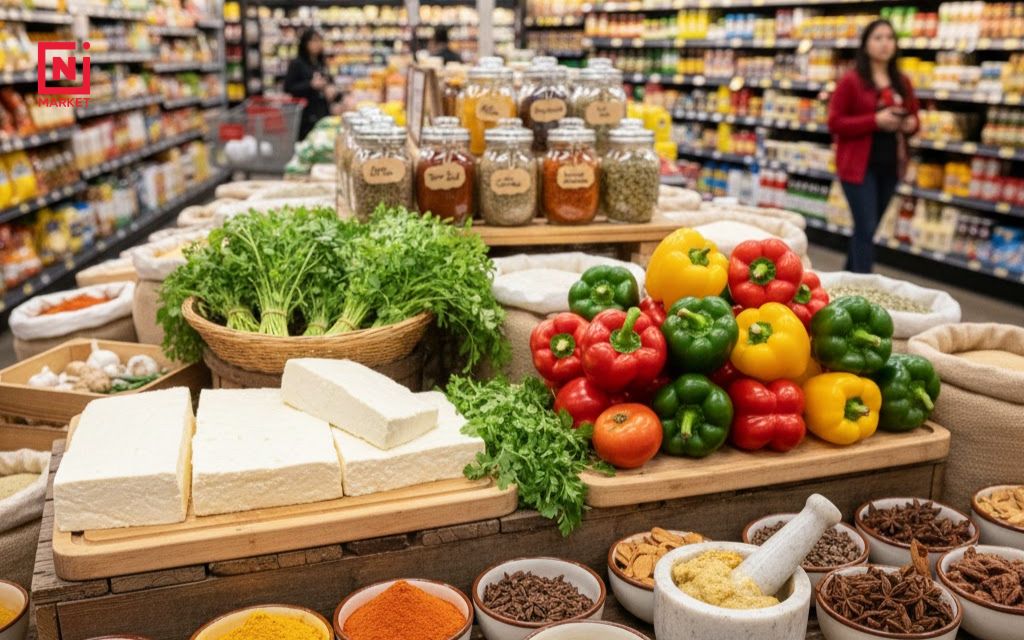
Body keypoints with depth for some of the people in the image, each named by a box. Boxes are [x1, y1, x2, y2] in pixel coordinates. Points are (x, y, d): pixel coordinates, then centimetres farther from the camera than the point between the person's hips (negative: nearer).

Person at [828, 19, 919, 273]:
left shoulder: (902, 82, 9)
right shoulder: (851, 81, -8)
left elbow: (913, 118, 19)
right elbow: (835, 123, -12)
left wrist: (911, 124, -6)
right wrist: (875, 121, -21)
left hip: (891, 164, 6)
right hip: (859, 165, -6)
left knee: (867, 228, 15)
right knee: (866, 229, -9)